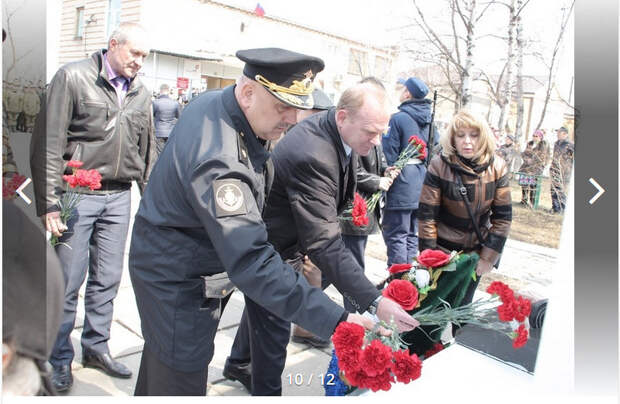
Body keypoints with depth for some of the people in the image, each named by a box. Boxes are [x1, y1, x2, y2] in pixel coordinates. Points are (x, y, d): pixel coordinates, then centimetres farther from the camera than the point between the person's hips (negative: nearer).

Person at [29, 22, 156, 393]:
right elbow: (49, 144, -8)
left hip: (119, 197, 5)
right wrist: (50, 205, -13)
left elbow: (148, 151, 16)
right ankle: (60, 359, 20)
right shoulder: (73, 78, -4)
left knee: (107, 279, 11)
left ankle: (96, 347, 28)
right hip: (77, 194, -4)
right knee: (68, 280, 2)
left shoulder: (141, 93, 10)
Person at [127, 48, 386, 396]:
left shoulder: (213, 102, -3)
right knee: (181, 381, 3)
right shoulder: (218, 162, -36)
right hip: (177, 281, -10)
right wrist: (335, 321, -42)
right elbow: (252, 261, -40)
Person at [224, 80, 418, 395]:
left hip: (288, 242, 10)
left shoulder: (331, 127, -9)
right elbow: (325, 244, -41)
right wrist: (375, 303, -44)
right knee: (274, 331, 3)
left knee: (261, 308, 29)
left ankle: (239, 363, 55)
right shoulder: (312, 156, -38)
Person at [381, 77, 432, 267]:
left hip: (402, 187, -7)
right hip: (422, 185, 8)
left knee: (395, 235, -1)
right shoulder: (429, 119, 9)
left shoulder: (398, 119, -12)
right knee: (411, 234, 17)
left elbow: (389, 155, -15)